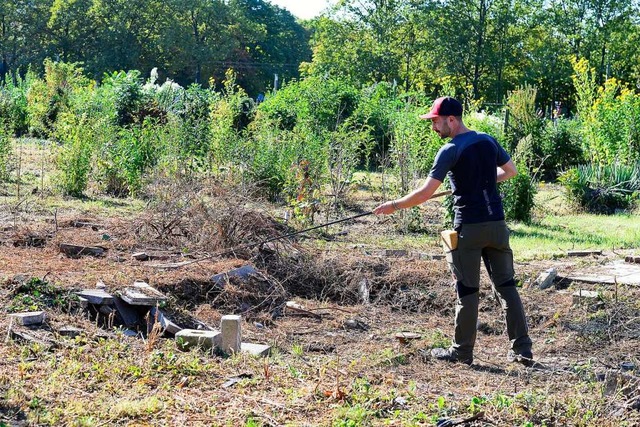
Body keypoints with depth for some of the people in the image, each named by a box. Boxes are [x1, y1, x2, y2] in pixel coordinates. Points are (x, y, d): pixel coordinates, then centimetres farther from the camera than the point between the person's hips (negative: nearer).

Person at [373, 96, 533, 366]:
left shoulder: (450, 151, -10)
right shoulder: (488, 141, 9)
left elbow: (425, 193, -14)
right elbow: (510, 171, 24)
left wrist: (394, 206, -4)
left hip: (468, 227, -5)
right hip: (496, 223, 6)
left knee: (467, 290, 3)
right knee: (506, 285, 9)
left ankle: (462, 351, 12)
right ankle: (522, 349, 8)